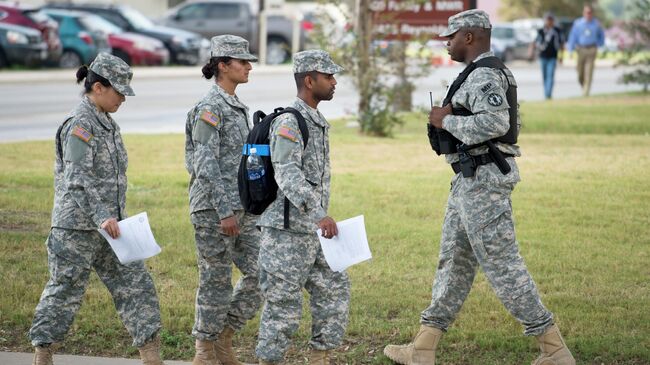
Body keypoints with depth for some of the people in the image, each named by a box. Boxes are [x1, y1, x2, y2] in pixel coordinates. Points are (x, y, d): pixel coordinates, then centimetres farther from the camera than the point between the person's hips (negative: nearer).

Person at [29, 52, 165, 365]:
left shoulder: (105, 123, 13)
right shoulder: (79, 125, -15)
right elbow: (78, 179, -23)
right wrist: (102, 217, -32)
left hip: (108, 225, 9)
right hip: (77, 226, -9)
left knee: (135, 284, 4)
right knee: (64, 290, 1)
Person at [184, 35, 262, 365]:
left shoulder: (237, 107, 14)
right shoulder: (209, 109, -13)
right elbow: (205, 165, -19)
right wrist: (225, 211, -21)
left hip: (241, 207, 8)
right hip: (214, 207, -8)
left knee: (260, 273, 6)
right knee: (216, 281, 0)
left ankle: (223, 336, 19)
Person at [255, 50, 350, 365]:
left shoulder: (318, 122, 15)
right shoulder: (288, 123, -16)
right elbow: (288, 175, -29)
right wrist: (319, 214, -39)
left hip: (312, 232, 9)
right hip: (286, 231, -9)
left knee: (334, 288, 10)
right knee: (284, 303, -4)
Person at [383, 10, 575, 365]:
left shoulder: (484, 76, -16)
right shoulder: (492, 73, 17)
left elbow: (495, 122, -31)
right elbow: (510, 122, 21)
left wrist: (448, 120, -17)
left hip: (482, 180, -11)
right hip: (471, 179, 11)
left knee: (502, 264, -9)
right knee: (454, 261, 12)